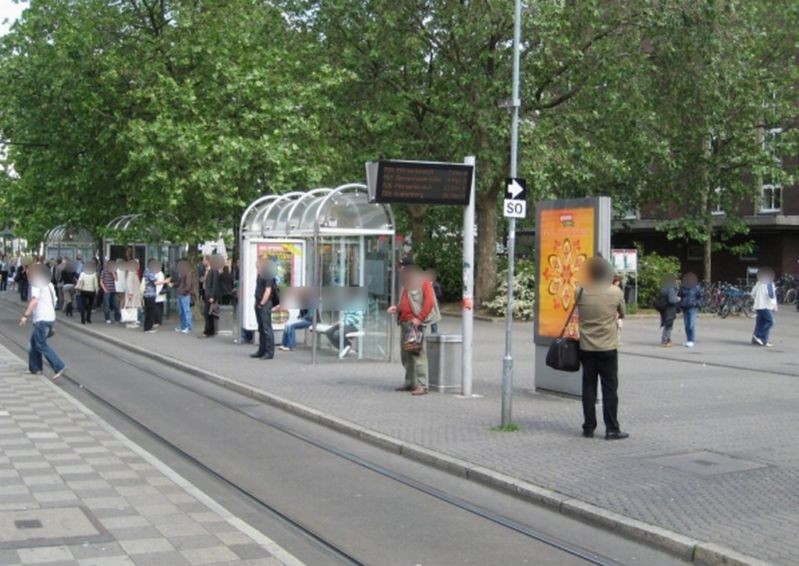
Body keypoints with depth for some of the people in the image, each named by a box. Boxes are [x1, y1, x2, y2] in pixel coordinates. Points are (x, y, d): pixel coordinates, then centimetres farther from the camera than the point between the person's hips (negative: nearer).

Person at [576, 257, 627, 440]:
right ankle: (612, 429, 6)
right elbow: (622, 314, 5)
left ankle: (588, 428, 12)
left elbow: (579, 315, 4)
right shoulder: (616, 292, -8)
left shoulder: (581, 292, -5)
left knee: (588, 387, 9)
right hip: (608, 348, -2)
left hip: (586, 348, 2)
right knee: (610, 388, 5)